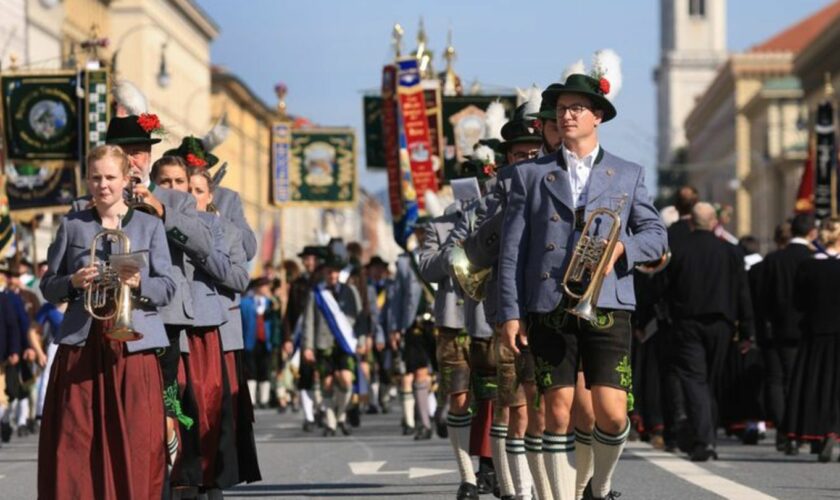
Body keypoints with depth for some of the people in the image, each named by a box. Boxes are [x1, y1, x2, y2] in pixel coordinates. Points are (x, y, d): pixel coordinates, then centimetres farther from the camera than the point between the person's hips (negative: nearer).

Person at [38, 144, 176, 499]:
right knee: (74, 440, -5)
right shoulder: (72, 225, 11)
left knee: (134, 443, -4)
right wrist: (72, 282, -10)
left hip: (133, 344, 0)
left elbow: (167, 288, 4)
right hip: (81, 341, 0)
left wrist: (139, 283, -16)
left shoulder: (149, 226, 10)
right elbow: (48, 286, 10)